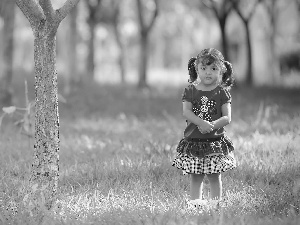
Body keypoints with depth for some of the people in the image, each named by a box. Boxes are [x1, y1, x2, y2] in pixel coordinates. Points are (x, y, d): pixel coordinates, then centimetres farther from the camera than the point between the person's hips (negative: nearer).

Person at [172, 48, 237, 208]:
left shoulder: (222, 92, 0)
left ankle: (216, 203, 10)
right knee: (195, 177, 5)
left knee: (214, 176, 2)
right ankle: (195, 203, 12)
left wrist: (212, 125, -23)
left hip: (215, 141, -1)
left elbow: (227, 117, -5)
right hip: (194, 140, 1)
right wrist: (201, 123, -24)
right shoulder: (190, 90, 4)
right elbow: (186, 112, -8)